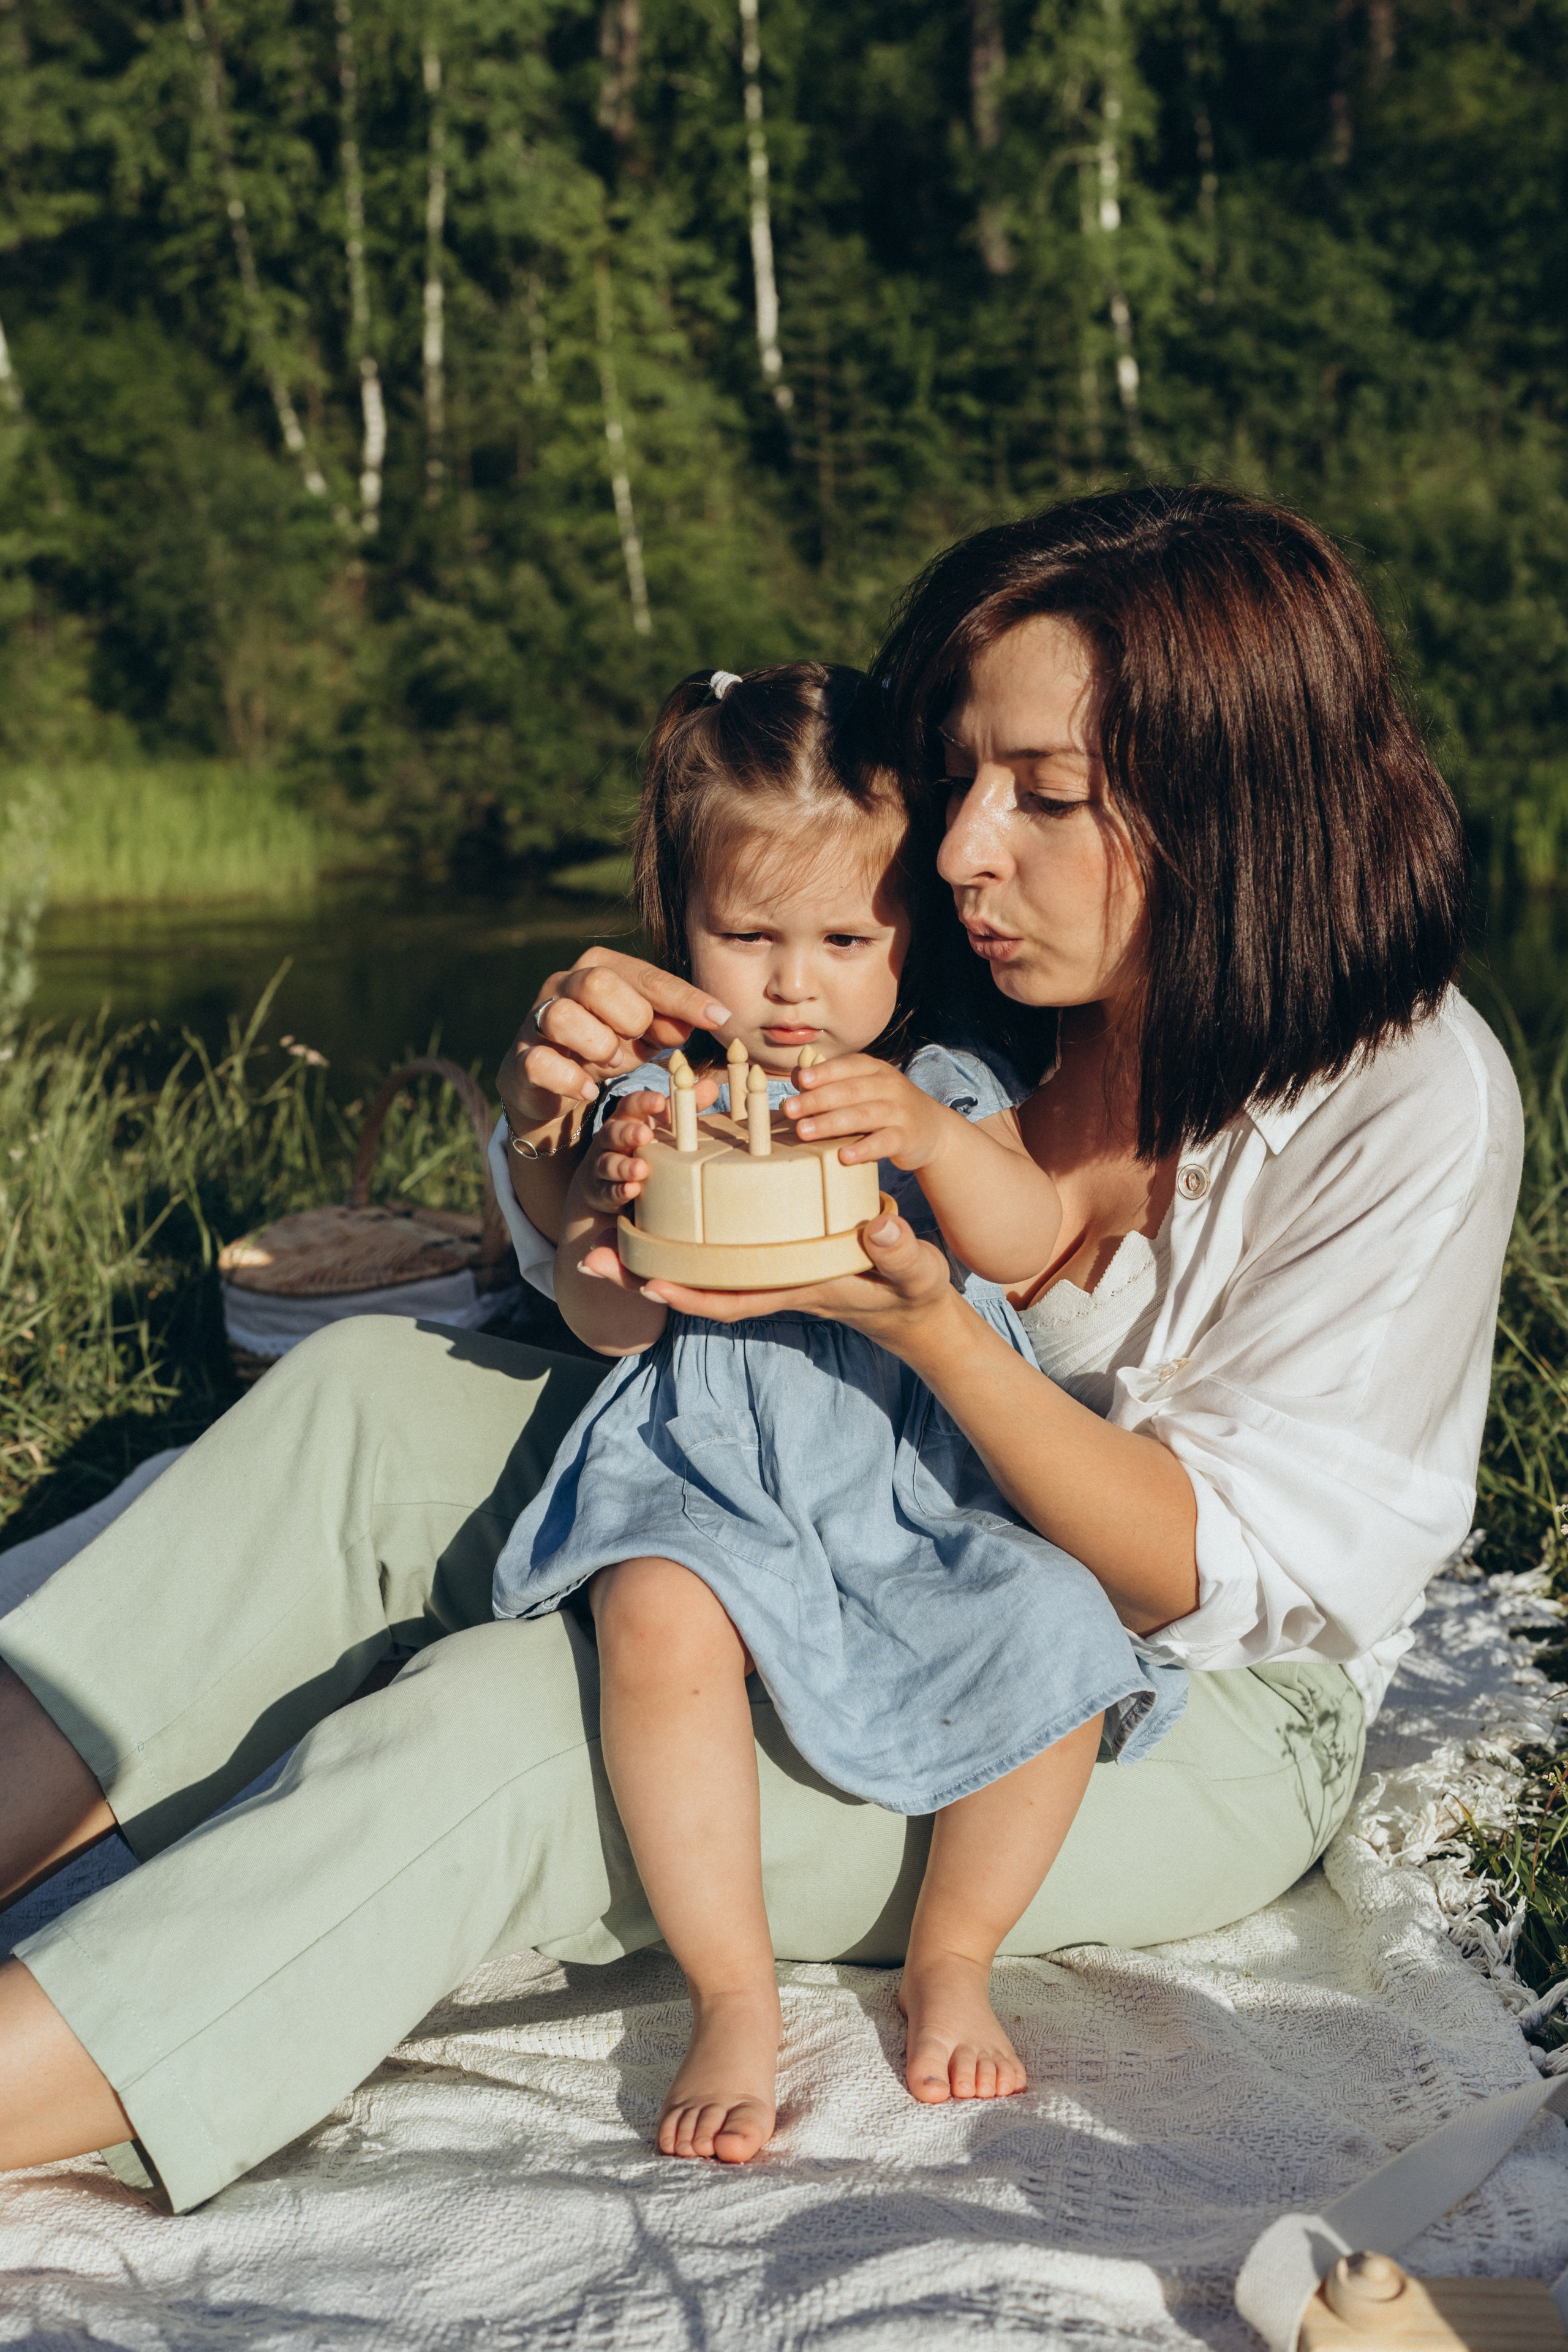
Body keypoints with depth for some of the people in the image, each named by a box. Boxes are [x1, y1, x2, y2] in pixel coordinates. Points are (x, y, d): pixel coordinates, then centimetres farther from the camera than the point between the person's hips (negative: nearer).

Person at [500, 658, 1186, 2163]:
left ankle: (951, 1957, 0)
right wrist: (615, 1201, -24)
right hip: (712, 1483, -1)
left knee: (1055, 1632, -26)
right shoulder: (660, 1100, 6)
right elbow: (606, 1320, -1)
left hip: (924, 1498, 1)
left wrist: (932, 1138, -27)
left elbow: (1024, 1246, -8)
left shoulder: (943, 1091, 9)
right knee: (659, 1622, -34)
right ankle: (733, 1998, -18)